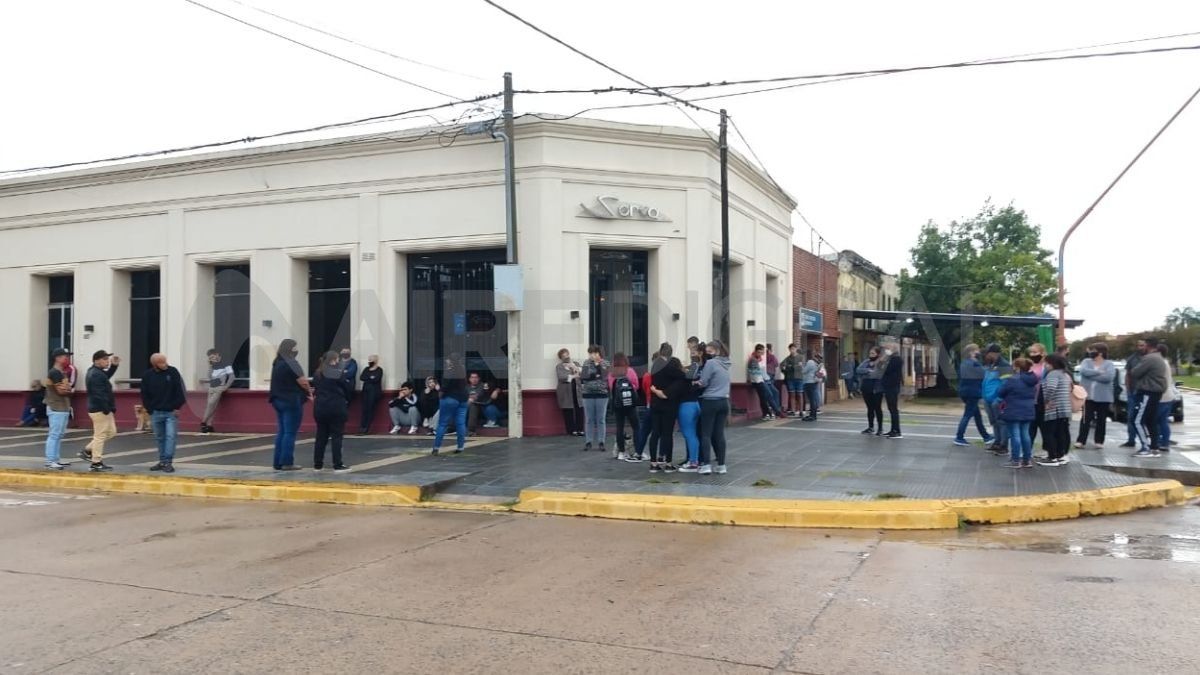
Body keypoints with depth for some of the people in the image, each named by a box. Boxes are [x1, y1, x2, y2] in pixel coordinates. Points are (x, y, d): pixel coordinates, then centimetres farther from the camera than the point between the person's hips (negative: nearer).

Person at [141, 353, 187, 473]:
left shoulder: (173, 372, -7)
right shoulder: (147, 376, -2)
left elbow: (179, 391, -5)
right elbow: (145, 395, 5)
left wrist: (177, 407, -8)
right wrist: (150, 410, 1)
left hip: (171, 412, -2)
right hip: (156, 412, 3)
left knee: (170, 436, -9)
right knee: (160, 438, 11)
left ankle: (168, 462, -8)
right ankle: (162, 462, 20)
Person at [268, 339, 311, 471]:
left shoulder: (277, 363, 11)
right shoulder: (291, 363, -16)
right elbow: (303, 382, -18)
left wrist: (305, 389, 13)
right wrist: (309, 391, 2)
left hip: (279, 400, 8)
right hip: (292, 401, -8)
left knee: (281, 432, 12)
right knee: (290, 432, -3)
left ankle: (278, 462, 14)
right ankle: (286, 462, -3)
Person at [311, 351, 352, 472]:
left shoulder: (318, 374, 10)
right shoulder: (338, 374, -9)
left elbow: (315, 389, 16)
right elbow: (349, 388, -7)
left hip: (320, 408, 6)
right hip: (336, 408, -6)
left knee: (321, 436, 12)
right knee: (336, 436, -3)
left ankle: (317, 464, 15)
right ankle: (338, 465, -4)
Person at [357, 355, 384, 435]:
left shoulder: (379, 370, 2)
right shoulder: (366, 369, 19)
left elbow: (376, 379, -13)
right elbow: (361, 377, 4)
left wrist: (367, 379, 1)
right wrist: (370, 378, -6)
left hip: (374, 392, -5)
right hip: (366, 391, 5)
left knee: (370, 409, -11)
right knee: (364, 409, -5)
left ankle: (366, 429, -11)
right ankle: (362, 428, -8)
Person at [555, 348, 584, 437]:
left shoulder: (576, 364, 21)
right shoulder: (559, 366, 6)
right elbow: (561, 377, -10)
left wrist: (575, 368, -8)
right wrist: (573, 376, -14)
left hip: (577, 390, 3)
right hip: (566, 392, -3)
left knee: (579, 410, -4)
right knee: (568, 411, -6)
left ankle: (580, 429, 3)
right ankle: (572, 430, 2)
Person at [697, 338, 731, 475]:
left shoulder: (710, 363, -12)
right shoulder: (725, 364, 12)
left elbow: (703, 383, -10)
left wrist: (694, 383, 9)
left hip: (710, 401, -7)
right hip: (724, 401, 7)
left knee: (706, 434, -1)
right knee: (719, 434, 9)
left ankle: (706, 465, -6)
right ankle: (721, 465, 9)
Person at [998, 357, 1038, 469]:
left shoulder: (1011, 380, -16)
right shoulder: (1032, 381, 8)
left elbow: (1000, 394, -9)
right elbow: (1034, 396, 18)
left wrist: (1008, 398, 11)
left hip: (1013, 412, -7)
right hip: (1028, 412, 7)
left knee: (1015, 435, -3)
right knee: (1025, 434, 13)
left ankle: (1016, 461, -2)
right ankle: (1027, 460, 16)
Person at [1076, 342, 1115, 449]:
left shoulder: (1109, 364, 0)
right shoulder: (1086, 362, 7)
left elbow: (1109, 377, -18)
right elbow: (1084, 371, -14)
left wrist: (1091, 375, -15)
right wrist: (1099, 372, -15)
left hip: (1103, 397, -1)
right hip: (1088, 396, 1)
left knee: (1101, 420, 7)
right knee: (1086, 419, -2)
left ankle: (1099, 441, 15)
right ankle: (1081, 440, 0)